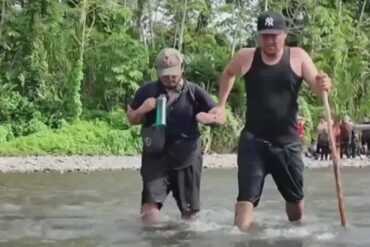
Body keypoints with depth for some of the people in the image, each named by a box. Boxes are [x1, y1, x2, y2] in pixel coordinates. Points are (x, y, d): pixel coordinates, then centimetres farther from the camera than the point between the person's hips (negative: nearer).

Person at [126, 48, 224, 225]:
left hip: (187, 159, 1)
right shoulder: (147, 91, 3)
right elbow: (132, 119, 12)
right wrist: (143, 109, -10)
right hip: (156, 158, -1)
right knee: (150, 208, -14)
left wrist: (208, 118, -20)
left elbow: (220, 118, 3)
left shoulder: (194, 92, 1)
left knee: (191, 213, 9)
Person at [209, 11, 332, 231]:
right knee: (246, 198, -13)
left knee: (296, 199, 17)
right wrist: (222, 104, 12)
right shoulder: (246, 57, -3)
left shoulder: (298, 57, -4)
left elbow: (317, 88, -9)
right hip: (253, 141, -1)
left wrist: (324, 85, -32)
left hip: (287, 142, 1)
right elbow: (228, 74, 18)